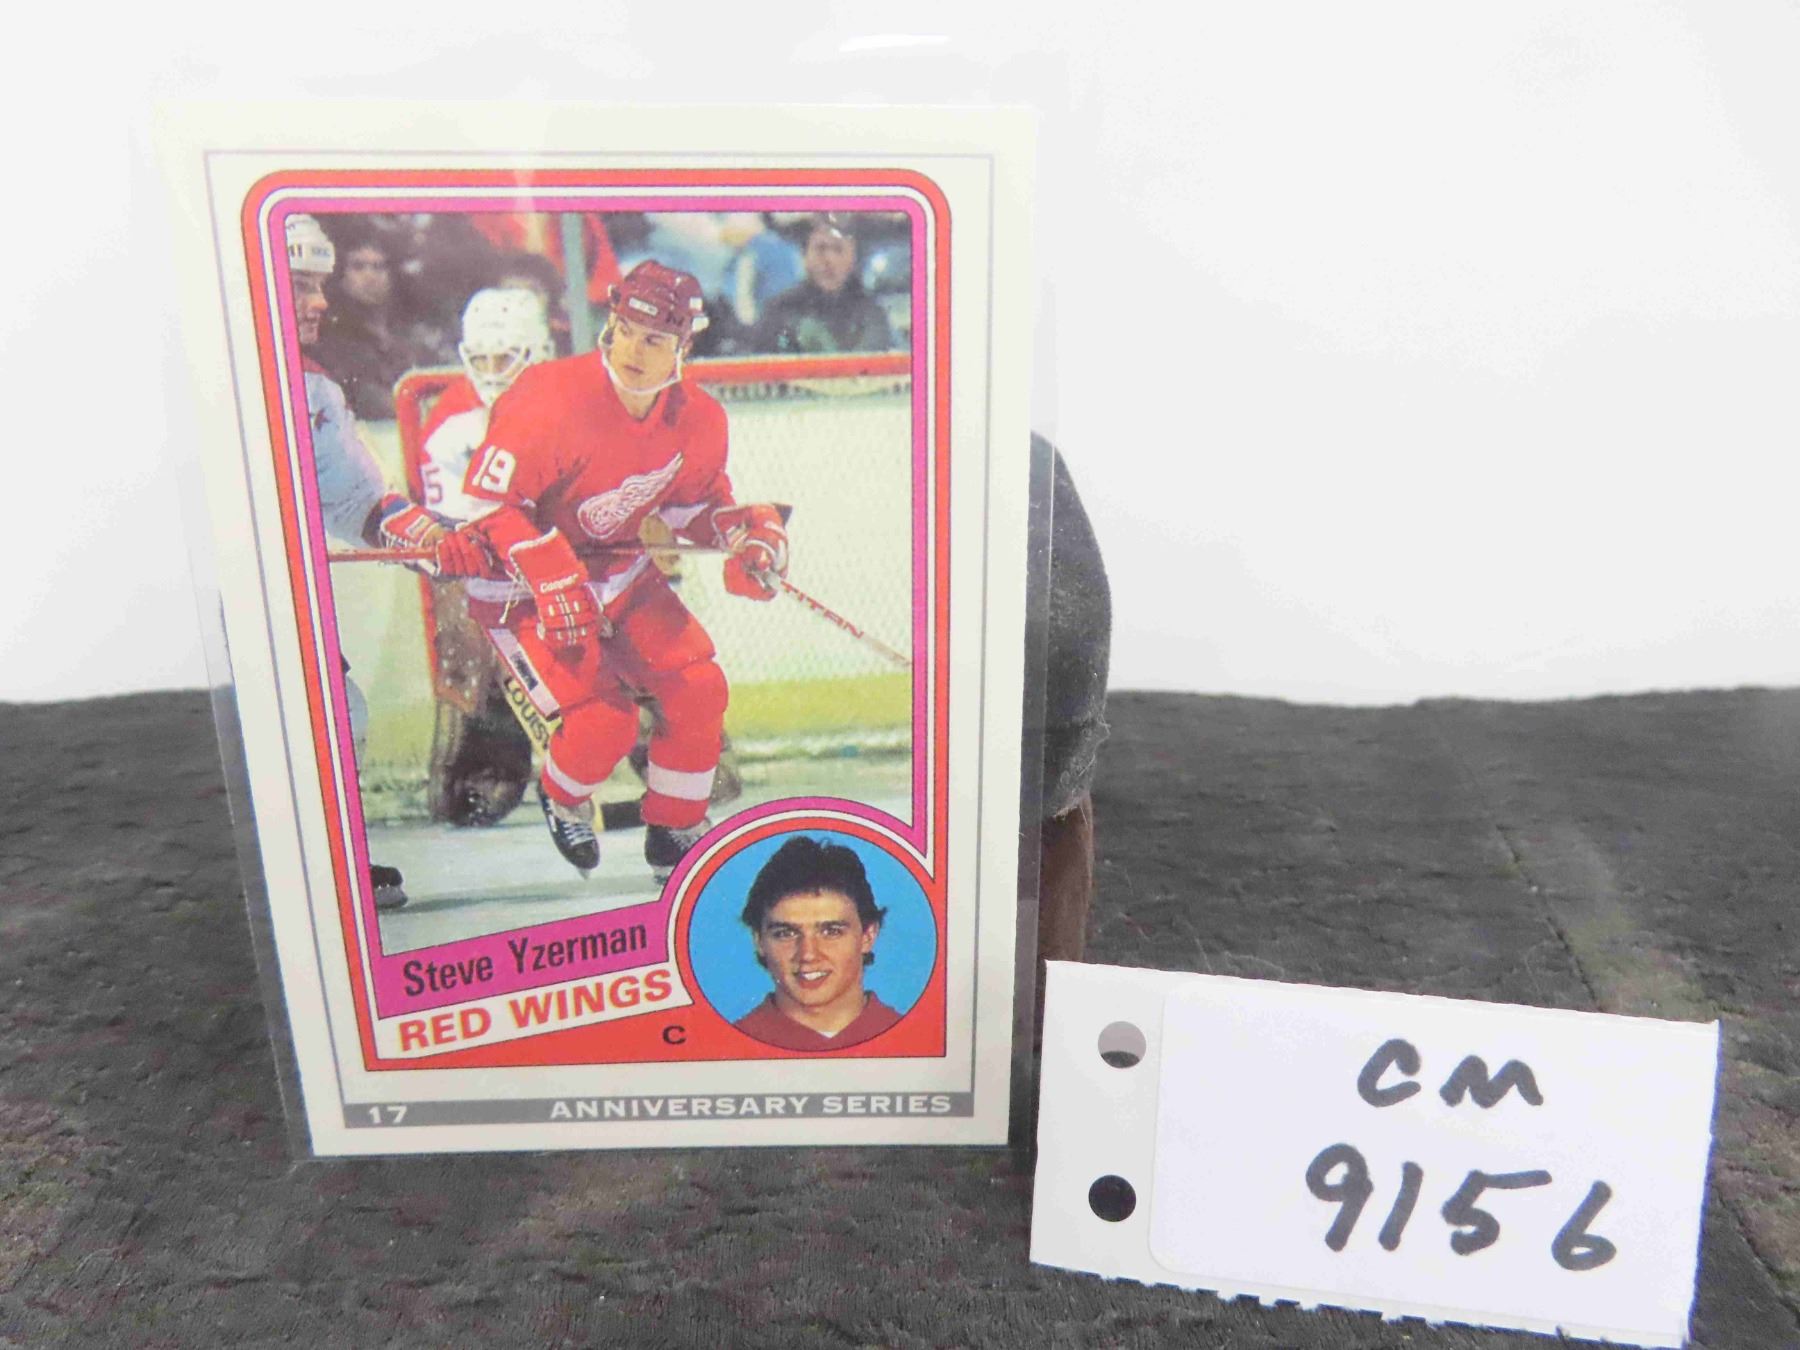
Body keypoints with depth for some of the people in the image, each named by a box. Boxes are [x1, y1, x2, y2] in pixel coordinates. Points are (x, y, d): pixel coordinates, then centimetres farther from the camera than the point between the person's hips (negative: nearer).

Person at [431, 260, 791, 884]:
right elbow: (487, 500, -22)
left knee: (699, 689, -4)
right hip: (523, 586, -6)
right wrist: (552, 577, -31)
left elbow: (697, 499, 10)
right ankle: (562, 800, 20)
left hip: (620, 573, 6)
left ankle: (674, 835, 17)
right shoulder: (550, 400, -26)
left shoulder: (697, 420, -7)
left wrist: (751, 533, -8)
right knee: (604, 719, -17)